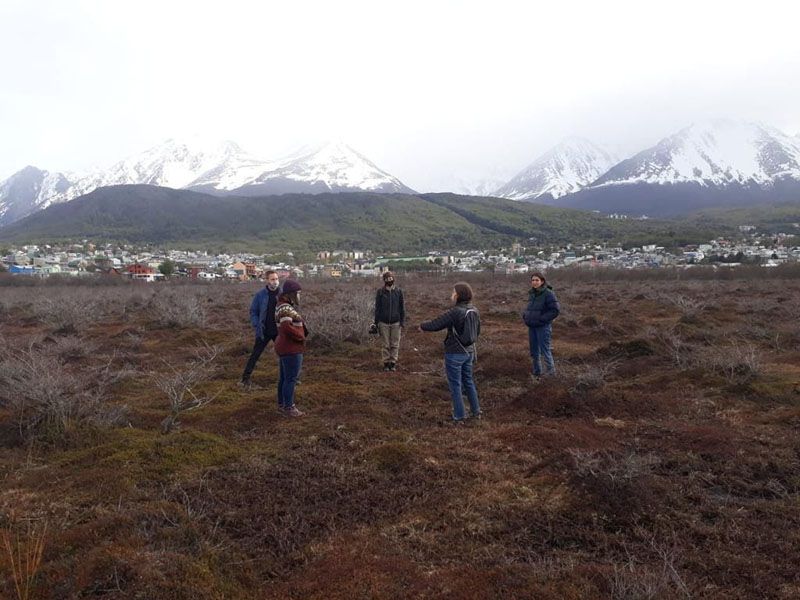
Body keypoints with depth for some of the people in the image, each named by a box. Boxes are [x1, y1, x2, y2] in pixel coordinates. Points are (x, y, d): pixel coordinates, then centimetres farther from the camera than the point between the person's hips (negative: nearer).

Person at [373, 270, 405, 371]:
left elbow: (402, 307, 5)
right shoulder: (380, 292, -1)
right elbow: (377, 308, 3)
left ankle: (393, 363, 13)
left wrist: (403, 321, 1)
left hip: (396, 323, 1)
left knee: (395, 344, 4)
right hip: (384, 323, 0)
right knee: (385, 345, 4)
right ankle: (386, 363, 14)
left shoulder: (398, 291, 1)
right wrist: (376, 322, 1)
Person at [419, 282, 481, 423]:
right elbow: (477, 331, 11)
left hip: (455, 354, -7)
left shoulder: (454, 312, -23)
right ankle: (476, 411, 30)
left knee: (455, 385, 6)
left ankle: (459, 417, 14)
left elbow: (435, 324, -19)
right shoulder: (475, 311, -1)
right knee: (468, 381, 22)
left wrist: (422, 326, 0)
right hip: (469, 352, 7)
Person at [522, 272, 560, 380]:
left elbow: (555, 310, -16)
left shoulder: (548, 293, -13)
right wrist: (525, 315, 6)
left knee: (545, 351, -7)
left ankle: (551, 374, 4)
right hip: (532, 327, 7)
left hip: (543, 327, -7)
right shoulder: (532, 293, 10)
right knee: (534, 352, 14)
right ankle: (537, 373, 26)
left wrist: (542, 319, -18)